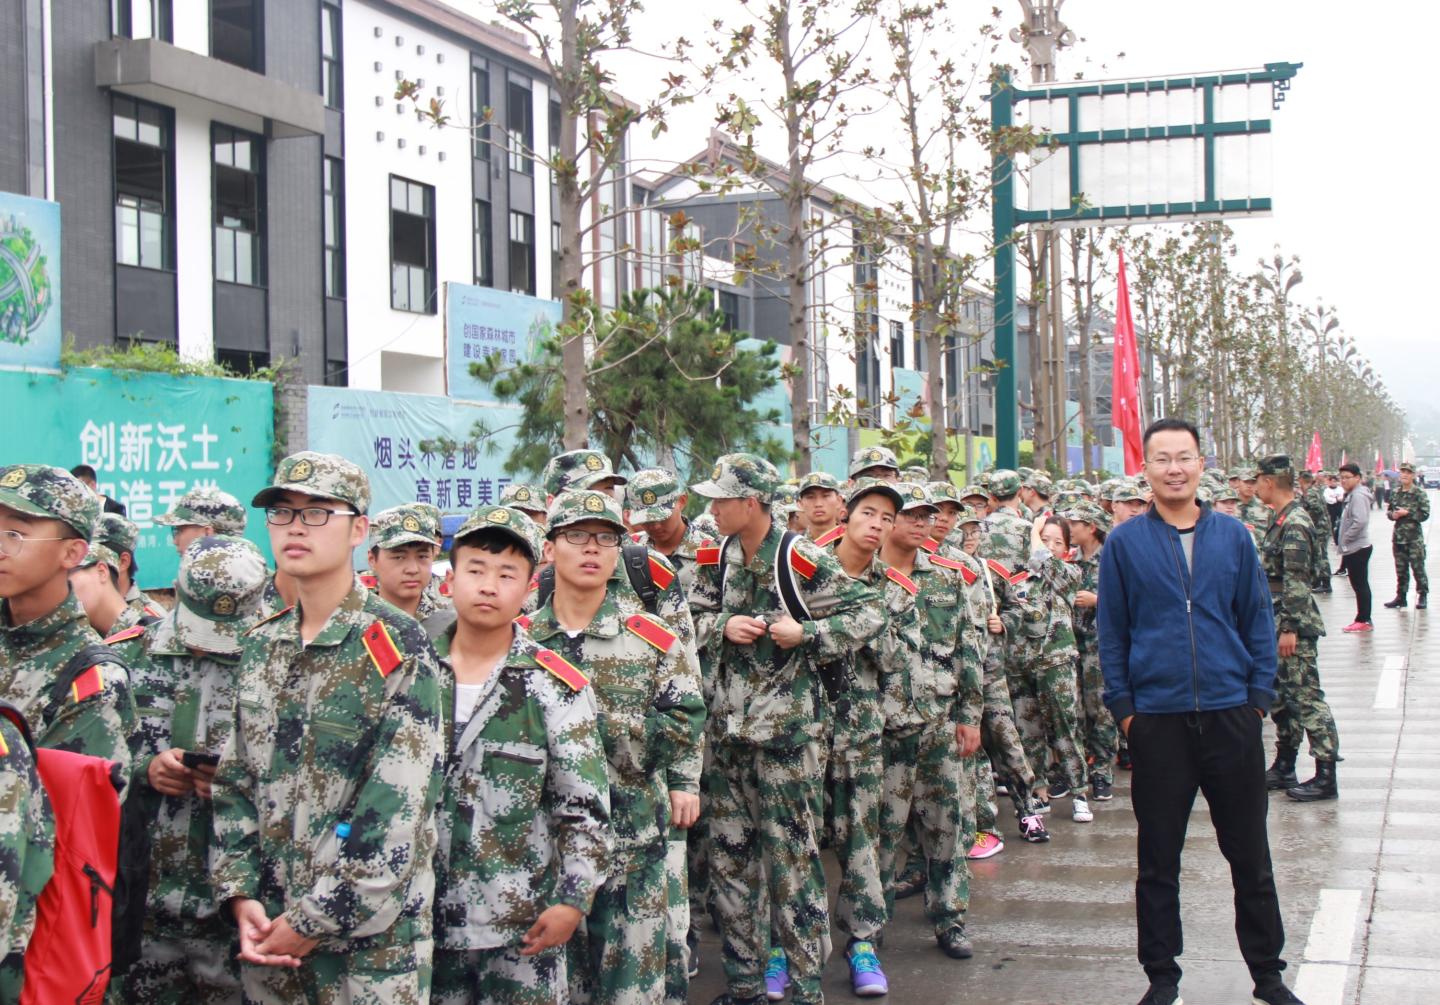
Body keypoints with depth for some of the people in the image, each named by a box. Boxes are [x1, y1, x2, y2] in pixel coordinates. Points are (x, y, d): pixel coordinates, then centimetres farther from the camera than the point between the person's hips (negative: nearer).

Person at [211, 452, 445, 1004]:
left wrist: (315, 920, -15)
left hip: (369, 936, -5)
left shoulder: (396, 645, -10)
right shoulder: (260, 645, 9)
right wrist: (241, 895, -2)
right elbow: (234, 780, 10)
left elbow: (399, 806, -15)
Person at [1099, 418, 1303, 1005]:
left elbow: (1258, 620, 8)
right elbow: (1111, 630, 3)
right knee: (1158, 860, 7)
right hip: (1158, 722, -1)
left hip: (1232, 715, 1)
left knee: (1251, 855, 9)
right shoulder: (1123, 544, 1)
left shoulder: (1232, 536, 5)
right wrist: (1123, 707, -2)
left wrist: (1259, 696, 1)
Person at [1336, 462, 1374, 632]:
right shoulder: (1351, 495, 16)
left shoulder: (1358, 495, -16)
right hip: (1353, 548, 10)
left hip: (1357, 548, -10)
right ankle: (1363, 620, 18)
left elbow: (1360, 521, -26)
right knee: (1359, 585, 13)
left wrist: (1345, 539, -16)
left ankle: (1363, 620, -1)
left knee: (1360, 585, -5)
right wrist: (1344, 544, 13)